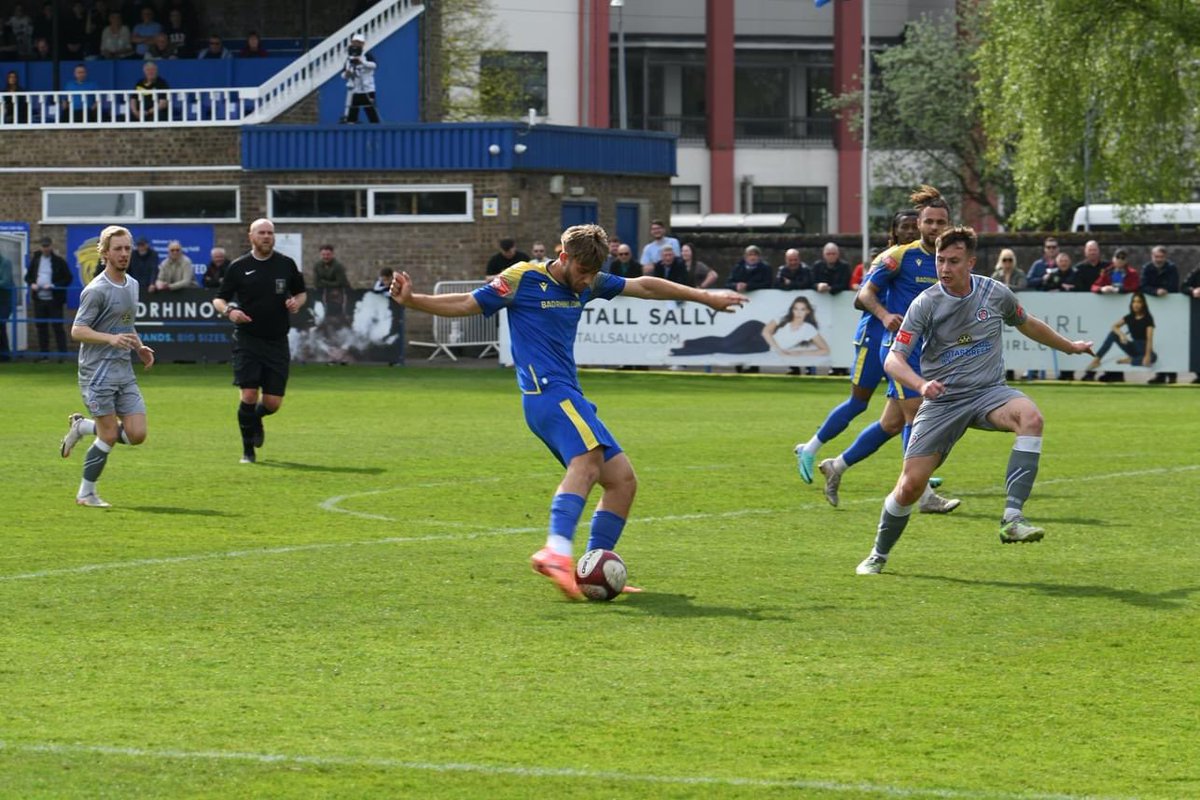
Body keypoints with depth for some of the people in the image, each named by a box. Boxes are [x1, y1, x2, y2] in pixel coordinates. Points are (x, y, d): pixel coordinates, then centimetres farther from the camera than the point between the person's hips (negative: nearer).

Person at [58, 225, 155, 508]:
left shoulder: (132, 285, 14)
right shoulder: (96, 290, -12)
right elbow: (77, 330, -15)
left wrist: (140, 347, 11)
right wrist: (111, 339, -29)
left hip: (125, 370, 7)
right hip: (98, 371, -7)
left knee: (137, 434, -2)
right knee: (110, 436, -7)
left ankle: (82, 426, 21)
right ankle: (86, 493, 11)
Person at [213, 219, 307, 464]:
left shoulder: (286, 265, 7)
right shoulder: (238, 267, 1)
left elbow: (301, 293, 19)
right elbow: (218, 299, 7)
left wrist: (297, 302, -5)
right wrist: (228, 311, -16)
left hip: (277, 342, 2)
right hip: (247, 340, -2)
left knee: (273, 402, -1)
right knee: (249, 395, -13)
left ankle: (256, 420, 37)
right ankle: (248, 450, 4)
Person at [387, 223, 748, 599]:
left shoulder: (587, 284, 17)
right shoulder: (522, 279, -2)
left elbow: (642, 286, 26)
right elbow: (466, 304, 0)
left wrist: (704, 297, 30)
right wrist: (411, 300, -12)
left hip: (569, 397, 9)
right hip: (547, 392, -9)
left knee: (623, 480, 7)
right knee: (587, 459, -33)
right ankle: (557, 551, -53)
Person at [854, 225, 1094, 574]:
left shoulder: (995, 293, -1)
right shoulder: (925, 304, -9)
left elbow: (1027, 324, 21)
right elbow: (893, 360, -14)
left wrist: (1070, 346, 32)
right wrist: (921, 384, -34)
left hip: (989, 392, 1)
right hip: (941, 400, -1)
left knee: (1030, 416, -32)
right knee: (911, 483, -9)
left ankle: (1012, 517, -35)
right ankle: (878, 555, 18)